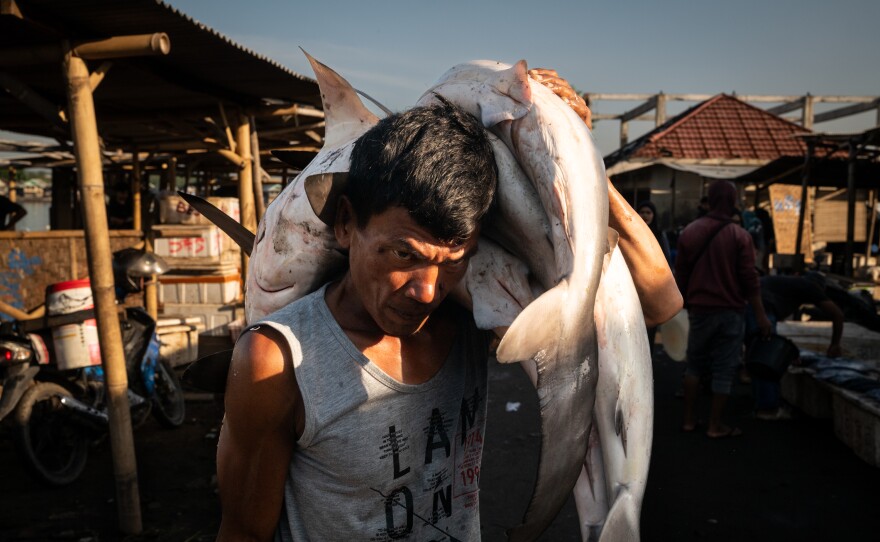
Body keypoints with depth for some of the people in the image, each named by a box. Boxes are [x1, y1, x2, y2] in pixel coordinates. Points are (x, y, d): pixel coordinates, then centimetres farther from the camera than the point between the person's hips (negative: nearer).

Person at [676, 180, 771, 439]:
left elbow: (680, 273, 6)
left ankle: (689, 420, 17)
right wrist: (760, 315, -4)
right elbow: (749, 279, -10)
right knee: (723, 369, 5)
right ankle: (716, 425, 12)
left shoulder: (690, 231, 1)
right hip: (730, 311, -3)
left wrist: (685, 302, 18)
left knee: (695, 365, 15)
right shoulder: (740, 236, -9)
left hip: (699, 309, 3)